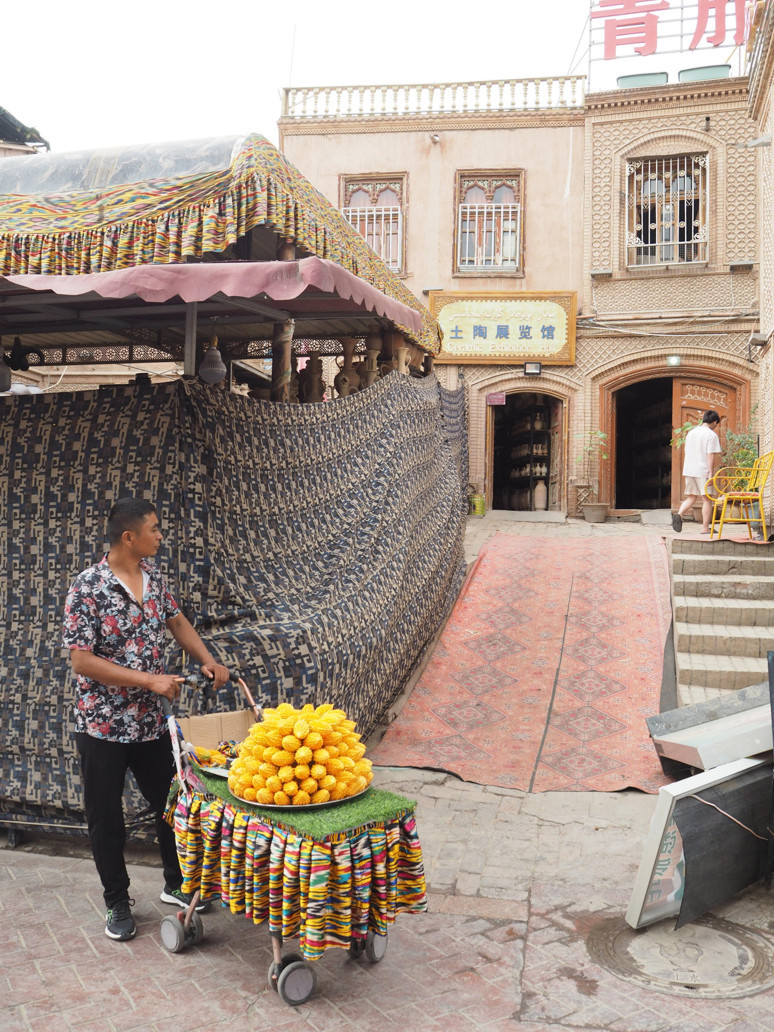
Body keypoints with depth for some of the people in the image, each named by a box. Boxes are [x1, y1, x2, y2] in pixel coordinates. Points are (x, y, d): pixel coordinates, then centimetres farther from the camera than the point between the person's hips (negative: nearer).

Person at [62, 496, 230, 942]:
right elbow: (83, 660, -21)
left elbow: (177, 621, 14)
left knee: (171, 803, 16)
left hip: (151, 720, 6)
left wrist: (208, 660, -1)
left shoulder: (153, 574, 0)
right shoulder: (88, 587, -19)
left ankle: (177, 883, 36)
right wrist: (150, 680, -24)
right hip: (103, 723, -5)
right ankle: (118, 903, 28)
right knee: (106, 819, 9)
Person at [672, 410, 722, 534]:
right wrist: (711, 473, -16)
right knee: (707, 499, 2)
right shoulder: (711, 435, -8)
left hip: (689, 470, 6)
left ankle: (679, 514, -13)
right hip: (703, 471, -6)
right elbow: (711, 455, -15)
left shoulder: (691, 433, 13)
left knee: (691, 497, 13)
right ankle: (705, 528, 2)